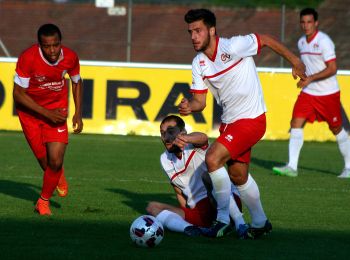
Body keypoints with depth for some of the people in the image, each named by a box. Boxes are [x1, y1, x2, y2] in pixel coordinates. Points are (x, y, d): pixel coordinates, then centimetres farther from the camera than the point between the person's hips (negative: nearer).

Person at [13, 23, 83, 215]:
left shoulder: (70, 57, -17)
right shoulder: (28, 58, -28)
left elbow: (77, 83, 6)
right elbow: (18, 93, -20)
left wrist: (78, 113, 0)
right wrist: (47, 113, -22)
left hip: (56, 110, 1)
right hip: (30, 110, -1)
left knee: (55, 160, -11)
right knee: (45, 162, 2)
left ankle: (44, 200, 15)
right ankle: (58, 176, 40)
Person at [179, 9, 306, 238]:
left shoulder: (233, 47, -21)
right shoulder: (199, 64, -1)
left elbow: (266, 40, -6)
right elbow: (200, 101, 1)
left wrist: (295, 61, 4)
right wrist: (189, 106, -23)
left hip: (251, 118, -8)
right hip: (229, 122, 8)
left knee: (213, 159, -21)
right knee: (238, 176, 16)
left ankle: (223, 219, -9)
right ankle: (260, 223, 36)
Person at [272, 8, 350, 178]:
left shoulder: (324, 41, -16)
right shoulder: (301, 42, 7)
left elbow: (332, 68, -20)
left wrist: (310, 78, -24)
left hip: (328, 94, -6)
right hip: (308, 93, 6)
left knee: (336, 129, 5)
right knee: (296, 123, -10)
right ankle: (292, 167, -13)